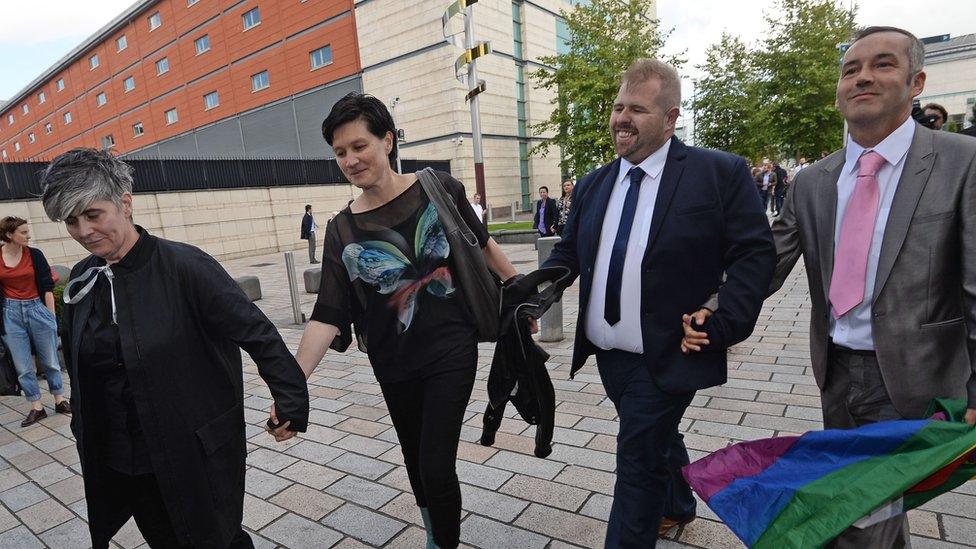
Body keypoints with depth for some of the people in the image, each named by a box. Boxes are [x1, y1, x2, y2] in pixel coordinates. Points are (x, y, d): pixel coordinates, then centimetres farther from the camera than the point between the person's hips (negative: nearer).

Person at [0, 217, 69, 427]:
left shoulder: (34, 255, -2)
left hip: (38, 309, 0)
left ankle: (60, 400, 21)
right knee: (23, 367, 6)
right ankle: (36, 407, 16)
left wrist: (52, 316, -2)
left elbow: (47, 287, 0)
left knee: (50, 361, 8)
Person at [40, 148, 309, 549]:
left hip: (196, 458, -5)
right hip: (115, 462, 6)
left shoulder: (184, 266, -18)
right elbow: (76, 361, 16)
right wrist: (85, 432, 19)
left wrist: (291, 402, -19)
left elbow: (257, 333, -19)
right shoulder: (82, 280, 2)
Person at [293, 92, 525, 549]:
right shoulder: (342, 230, -5)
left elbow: (483, 246, 5)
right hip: (393, 365, 3)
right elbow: (327, 315, -9)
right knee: (416, 463, 19)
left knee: (436, 466, -4)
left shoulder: (439, 190, -8)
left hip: (451, 353, -2)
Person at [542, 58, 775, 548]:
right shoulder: (592, 186, 6)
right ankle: (677, 506, 54)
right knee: (657, 440, 26)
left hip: (667, 357, -6)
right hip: (607, 355, 6)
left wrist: (723, 327, -19)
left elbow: (755, 253, -10)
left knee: (638, 461, -1)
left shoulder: (720, 173, -9)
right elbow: (568, 253, 8)